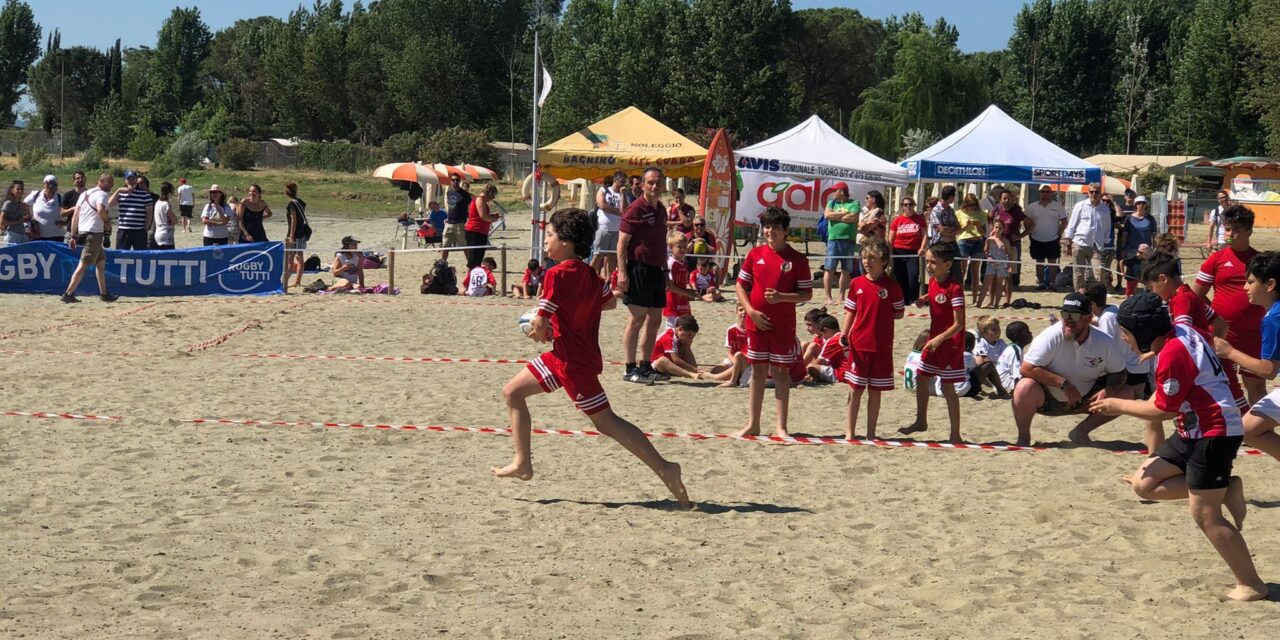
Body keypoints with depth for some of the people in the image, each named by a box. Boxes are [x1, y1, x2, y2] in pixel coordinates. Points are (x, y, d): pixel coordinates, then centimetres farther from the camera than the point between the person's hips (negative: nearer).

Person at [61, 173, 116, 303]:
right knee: (83, 265, -9)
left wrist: (73, 236, 14)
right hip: (94, 233, -9)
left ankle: (104, 294, 21)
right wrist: (106, 220, -7)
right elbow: (100, 210, -27)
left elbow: (75, 216, 16)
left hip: (82, 232, 9)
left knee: (101, 261, 19)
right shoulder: (101, 194, -6)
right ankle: (68, 294, -12)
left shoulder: (84, 194, 20)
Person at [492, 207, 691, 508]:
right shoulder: (589, 274, 5)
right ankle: (522, 463, 17)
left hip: (573, 361, -9)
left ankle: (664, 469, -4)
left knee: (606, 421, -5)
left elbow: (541, 323, -21)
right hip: (564, 356, 9)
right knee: (513, 391, 15)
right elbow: (610, 301, 19)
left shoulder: (557, 274, -20)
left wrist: (539, 333, 2)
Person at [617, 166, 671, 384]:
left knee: (654, 321, 11)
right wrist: (622, 272, -19)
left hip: (656, 271, 9)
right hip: (639, 270, -9)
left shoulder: (661, 211, 15)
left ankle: (645, 367, 18)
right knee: (636, 321, -7)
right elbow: (622, 243, -13)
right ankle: (630, 369, -4)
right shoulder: (636, 209, -10)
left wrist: (665, 271, 22)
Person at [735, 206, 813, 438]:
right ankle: (753, 424, 17)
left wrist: (782, 297, -18)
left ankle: (781, 427, 9)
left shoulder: (797, 259, -4)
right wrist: (751, 311, -6)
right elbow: (741, 285, 7)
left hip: (784, 325, -2)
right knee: (758, 371, 9)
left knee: (781, 372, 3)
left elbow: (807, 294, -3)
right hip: (757, 321, 2)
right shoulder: (755, 254, 3)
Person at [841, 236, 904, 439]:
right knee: (855, 389, 5)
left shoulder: (892, 286, -4)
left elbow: (899, 313, 4)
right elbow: (850, 312, 6)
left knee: (875, 390, 7)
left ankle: (871, 434, 16)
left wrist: (882, 316, -9)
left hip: (882, 346, -1)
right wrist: (843, 334, -4)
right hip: (858, 343, 1)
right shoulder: (857, 283, 3)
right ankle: (849, 432, 11)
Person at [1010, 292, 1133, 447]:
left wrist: (1109, 390, -24)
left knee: (1124, 395, -13)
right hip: (1047, 397, -4)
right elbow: (1026, 369, -27)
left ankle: (1081, 432, 6)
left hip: (1084, 398, 4)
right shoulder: (1051, 337, -23)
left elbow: (1119, 373, -1)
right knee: (1025, 388, -36)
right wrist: (1063, 383, -30)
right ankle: (1023, 437, -8)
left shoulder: (1106, 343, -13)